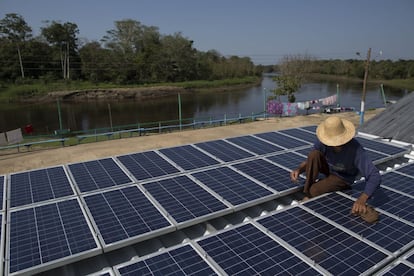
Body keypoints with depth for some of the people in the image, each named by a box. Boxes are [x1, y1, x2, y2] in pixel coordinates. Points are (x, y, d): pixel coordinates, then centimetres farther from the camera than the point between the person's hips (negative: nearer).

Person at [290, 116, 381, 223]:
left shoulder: (356, 150, -36)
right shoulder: (323, 142, -26)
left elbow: (375, 176, -38)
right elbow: (310, 160, -11)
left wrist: (362, 199, -53)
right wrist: (299, 169, -32)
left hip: (342, 177, -4)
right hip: (328, 167, 4)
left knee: (313, 191, -29)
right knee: (314, 154, -29)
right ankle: (307, 193, -18)